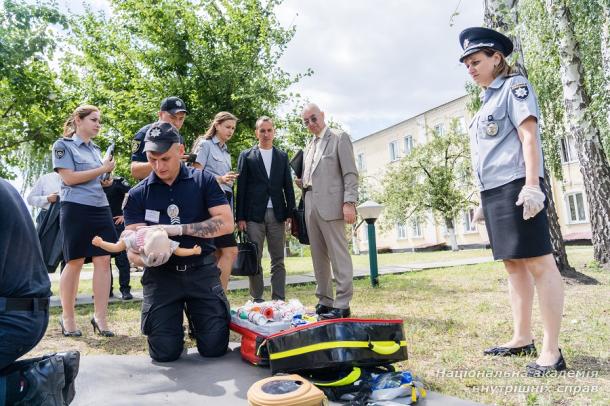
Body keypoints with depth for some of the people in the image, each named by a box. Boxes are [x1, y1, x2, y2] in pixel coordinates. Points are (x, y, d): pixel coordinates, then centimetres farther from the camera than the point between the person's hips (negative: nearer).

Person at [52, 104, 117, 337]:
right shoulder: (63, 145, 0)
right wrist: (102, 169, -9)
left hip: (101, 209, 6)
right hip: (76, 209, -6)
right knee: (75, 262, 1)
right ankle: (67, 317, 16)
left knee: (103, 260, -1)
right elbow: (69, 178, -12)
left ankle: (100, 317, 4)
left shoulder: (96, 149, 20)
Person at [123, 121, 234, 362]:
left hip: (201, 271, -1)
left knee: (215, 347, -3)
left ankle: (197, 318, 31)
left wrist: (179, 229, -19)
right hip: (160, 274, 1)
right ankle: (173, 322, 30)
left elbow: (226, 222, -11)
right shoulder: (137, 195, 2)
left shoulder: (203, 181, -1)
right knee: (165, 352, -4)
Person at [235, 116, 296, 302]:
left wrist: (290, 213, 3)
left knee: (278, 260, 4)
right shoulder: (246, 156, 7)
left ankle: (279, 300, 9)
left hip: (277, 215, 2)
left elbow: (288, 186, 11)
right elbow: (241, 187, 2)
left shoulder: (282, 156, 14)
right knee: (254, 260, 1)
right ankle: (257, 300, 10)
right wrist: (240, 217, -4)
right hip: (254, 215, -2)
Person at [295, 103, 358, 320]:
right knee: (318, 257, 10)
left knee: (338, 255, -5)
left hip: (330, 205, -7)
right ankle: (325, 301, 19)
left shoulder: (340, 137, 1)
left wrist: (349, 203, -16)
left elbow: (350, 173, -7)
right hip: (311, 205, 7)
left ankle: (342, 305, 0)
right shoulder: (309, 145, 22)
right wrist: (301, 183, 5)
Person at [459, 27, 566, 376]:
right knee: (513, 264, 10)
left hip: (516, 187, -9)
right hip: (494, 191, 9)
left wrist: (531, 186, -20)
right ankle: (523, 339, 18)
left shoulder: (514, 86, 1)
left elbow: (529, 138, -11)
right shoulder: (488, 100, 23)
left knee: (539, 263, -7)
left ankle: (552, 350, -3)